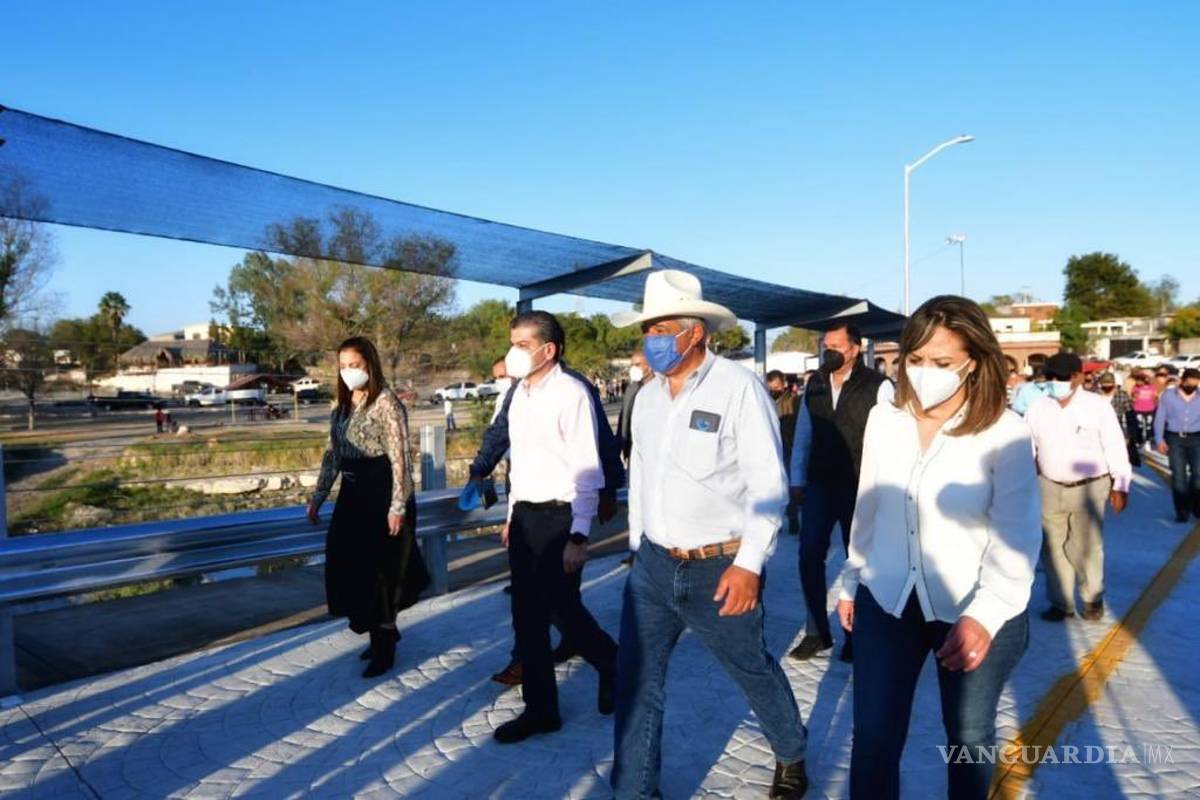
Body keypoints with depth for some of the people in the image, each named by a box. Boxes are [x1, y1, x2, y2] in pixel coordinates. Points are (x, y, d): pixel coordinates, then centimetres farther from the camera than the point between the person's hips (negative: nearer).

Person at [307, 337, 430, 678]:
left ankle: (383, 648, 13)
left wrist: (398, 506, -20)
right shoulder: (342, 407, 11)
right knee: (352, 569, 12)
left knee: (379, 571, -1)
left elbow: (399, 458, -16)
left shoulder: (387, 403, -13)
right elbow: (332, 455, 16)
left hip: (383, 494, -8)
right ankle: (383, 633, 30)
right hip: (353, 495, 8)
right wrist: (317, 497, 13)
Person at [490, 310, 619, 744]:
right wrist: (511, 516, 17)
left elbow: (587, 471, -17)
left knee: (565, 609, 2)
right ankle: (540, 708, 26)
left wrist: (578, 537, -19)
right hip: (524, 515, 8)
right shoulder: (520, 393, 9)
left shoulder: (571, 394, -15)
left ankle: (613, 666, 32)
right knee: (527, 616, 11)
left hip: (557, 516, -8)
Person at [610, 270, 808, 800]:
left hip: (720, 569, -5)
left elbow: (768, 485, -16)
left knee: (753, 671, 17)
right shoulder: (647, 395, 6)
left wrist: (749, 564, -21)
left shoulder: (739, 388, -13)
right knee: (636, 681, 6)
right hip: (653, 566, 5)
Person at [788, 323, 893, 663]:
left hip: (860, 488, -4)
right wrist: (797, 480, 9)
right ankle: (817, 631, 20)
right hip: (819, 484, 4)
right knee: (810, 558, 4)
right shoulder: (814, 385, 5)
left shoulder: (879, 387, -10)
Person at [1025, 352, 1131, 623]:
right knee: (1053, 547, 9)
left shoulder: (1098, 406, -7)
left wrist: (1120, 485, -4)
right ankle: (1061, 602, 24)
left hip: (1088, 488, -3)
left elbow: (1115, 447, -3)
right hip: (1049, 489, 3)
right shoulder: (1037, 408, 1)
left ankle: (1093, 599, 28)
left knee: (1085, 548, 4)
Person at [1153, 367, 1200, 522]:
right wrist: (1159, 440, -5)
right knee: (1178, 476, 0)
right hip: (1174, 439, -1)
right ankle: (1182, 512, 9)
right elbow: (1160, 418, 3)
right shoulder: (1168, 395, 1)